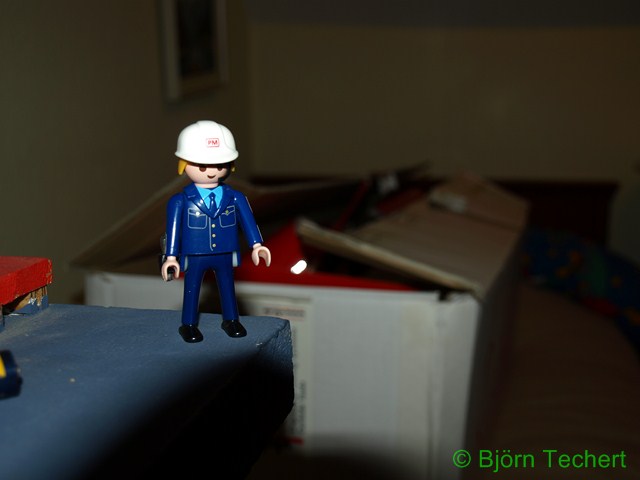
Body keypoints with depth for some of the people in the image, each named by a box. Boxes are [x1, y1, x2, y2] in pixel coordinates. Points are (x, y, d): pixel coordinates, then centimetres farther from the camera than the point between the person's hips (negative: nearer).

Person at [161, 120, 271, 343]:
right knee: (191, 290, 10)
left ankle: (231, 320, 33)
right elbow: (173, 229, -8)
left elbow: (248, 221, 3)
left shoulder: (235, 198, -4)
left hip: (225, 256, 3)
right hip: (194, 257, -2)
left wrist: (256, 245, 1)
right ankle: (188, 325, 26)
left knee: (227, 287, 15)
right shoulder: (180, 201, -11)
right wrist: (171, 257, -8)